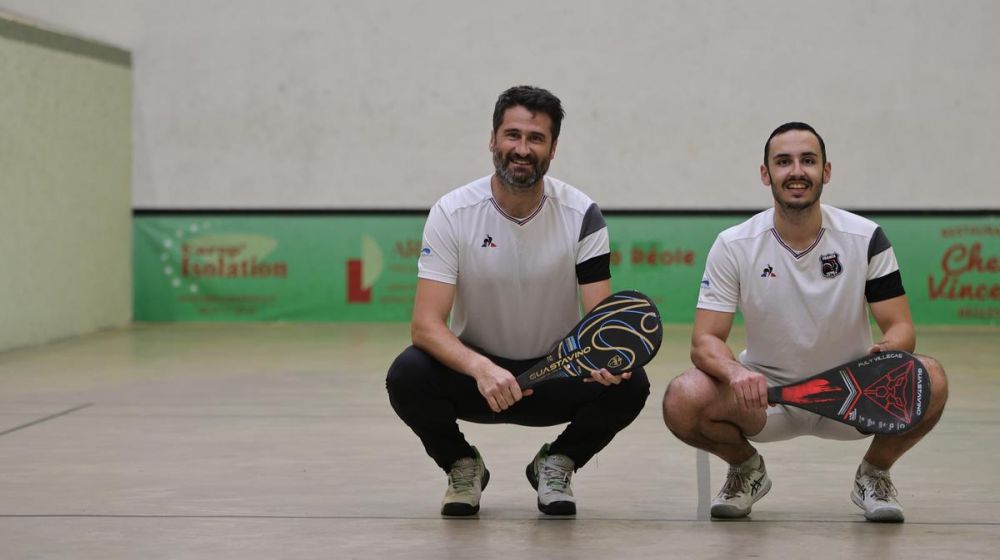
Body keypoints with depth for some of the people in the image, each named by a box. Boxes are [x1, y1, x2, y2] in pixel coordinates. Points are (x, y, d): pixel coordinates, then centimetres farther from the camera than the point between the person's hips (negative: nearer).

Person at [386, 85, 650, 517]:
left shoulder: (581, 215, -10)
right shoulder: (452, 214, -14)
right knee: (407, 375, -32)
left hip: (556, 374, 1)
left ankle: (556, 464, 3)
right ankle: (462, 466, 1)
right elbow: (426, 324, -21)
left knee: (629, 382, -28)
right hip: (473, 370, -1)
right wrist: (481, 368, -41)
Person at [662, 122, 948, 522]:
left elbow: (901, 327, -9)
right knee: (682, 401, -31)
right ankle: (747, 468, 5)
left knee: (929, 381, -30)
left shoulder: (866, 238, -8)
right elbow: (705, 340, -12)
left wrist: (885, 352, -34)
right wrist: (734, 371, -36)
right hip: (765, 396, 0)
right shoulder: (733, 246, -9)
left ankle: (874, 474, 2)